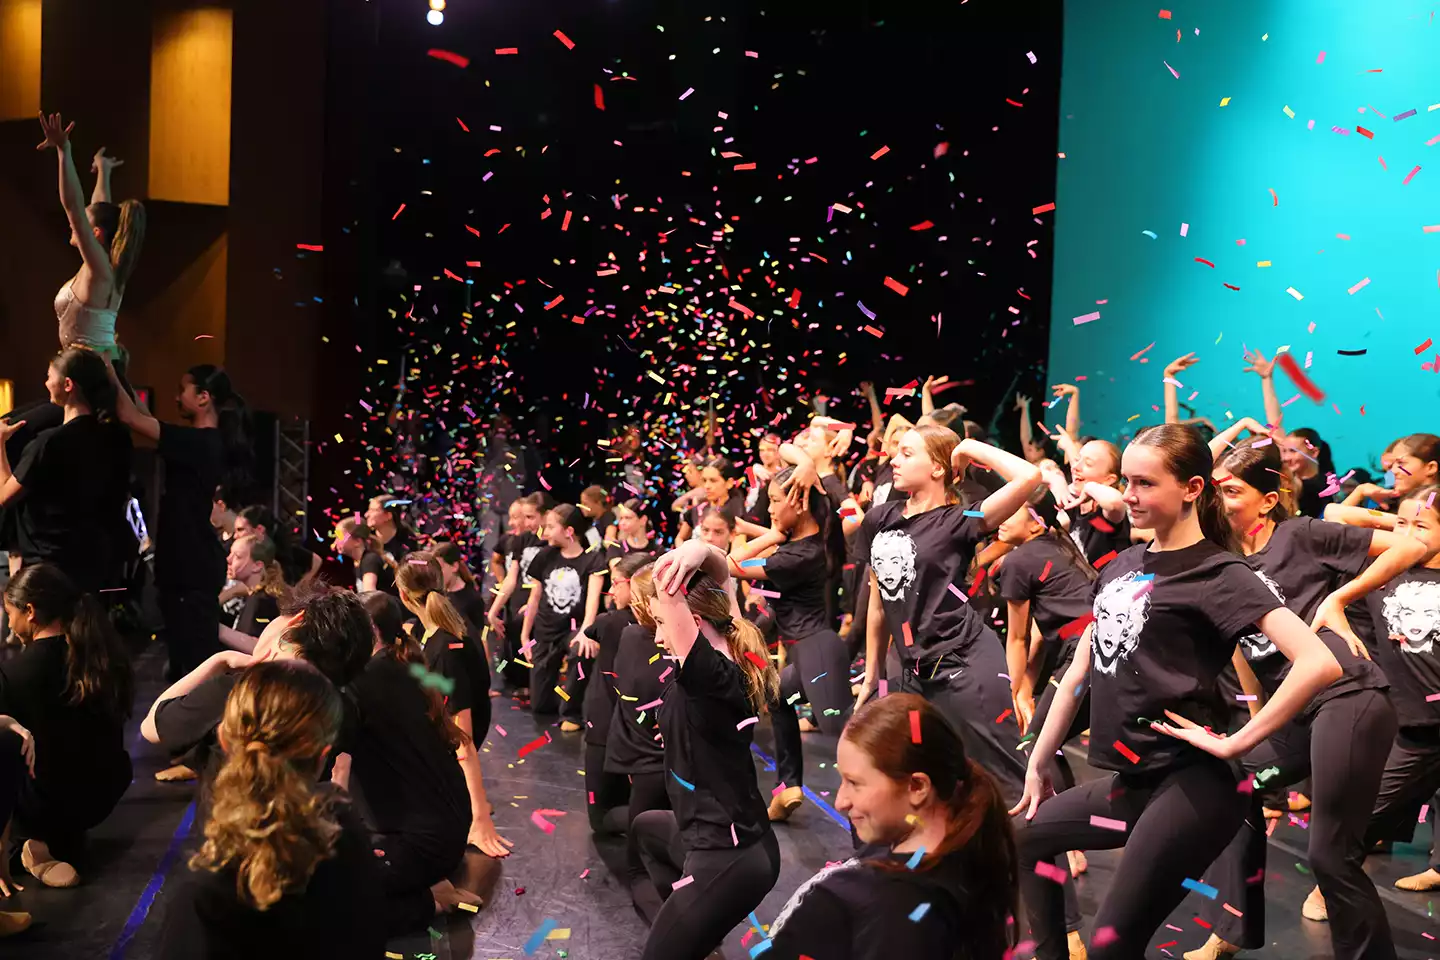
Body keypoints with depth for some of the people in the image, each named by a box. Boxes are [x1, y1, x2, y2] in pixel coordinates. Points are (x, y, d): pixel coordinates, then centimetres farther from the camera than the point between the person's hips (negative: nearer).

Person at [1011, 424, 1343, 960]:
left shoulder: (1217, 574, -13)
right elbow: (1080, 670, 16)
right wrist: (1038, 764, 18)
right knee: (1024, 838, 22)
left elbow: (1320, 663, -25)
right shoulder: (1123, 565, 10)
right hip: (1132, 779, 9)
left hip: (1190, 787, -9)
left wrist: (1237, 741, -20)